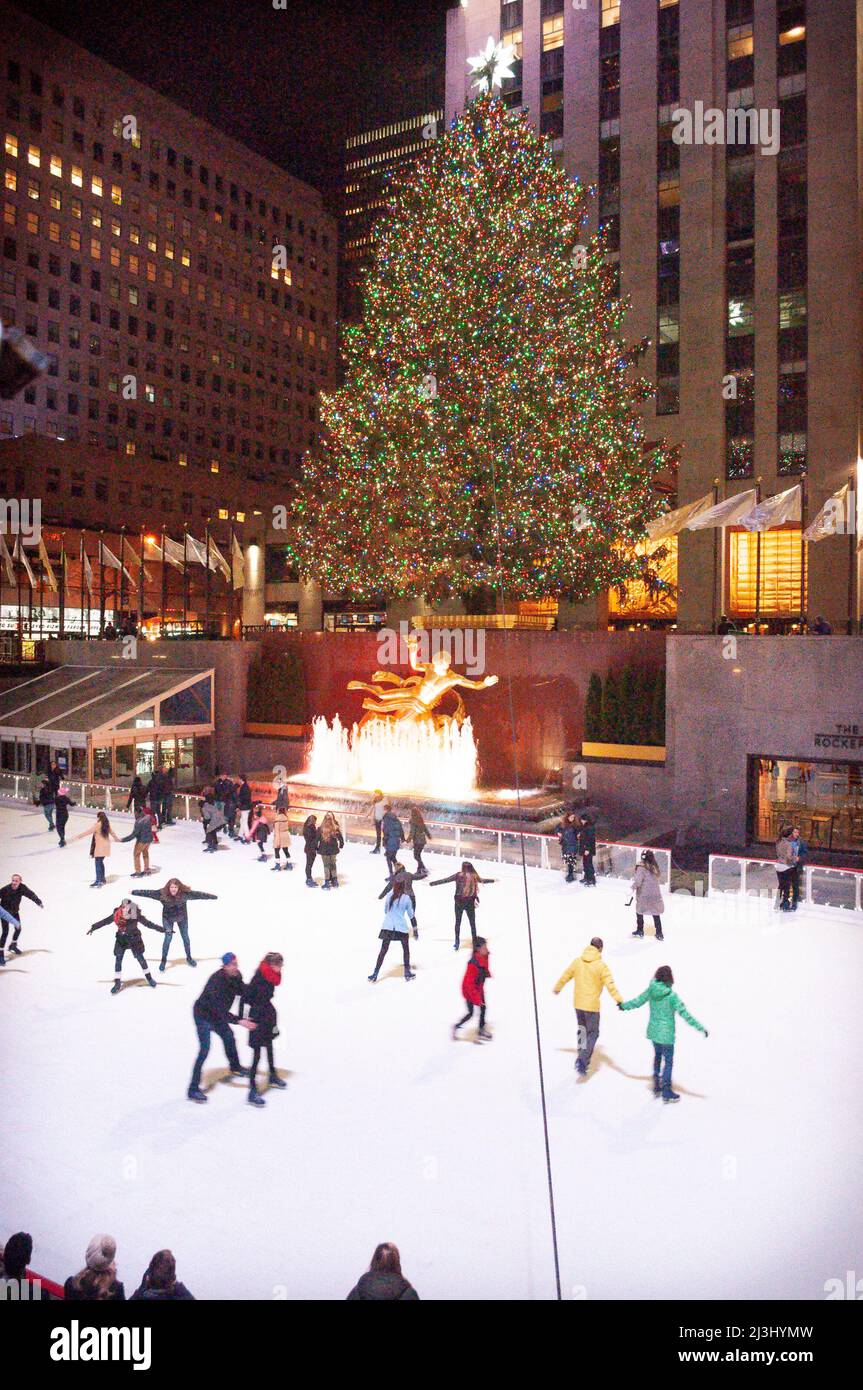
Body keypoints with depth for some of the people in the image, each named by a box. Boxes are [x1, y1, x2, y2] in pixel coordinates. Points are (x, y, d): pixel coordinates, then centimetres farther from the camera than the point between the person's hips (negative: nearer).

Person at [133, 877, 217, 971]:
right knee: (168, 938, -1)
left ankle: (189, 958, 36)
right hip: (168, 918, -1)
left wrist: (212, 896, -16)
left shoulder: (185, 893, -28)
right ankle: (163, 960, 20)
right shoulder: (162, 893, -27)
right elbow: (148, 892, -21)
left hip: (182, 918, 1)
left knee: (185, 938, 15)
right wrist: (134, 892, -16)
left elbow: (198, 895, -21)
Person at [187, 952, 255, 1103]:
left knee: (228, 1036, 24)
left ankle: (235, 1067, 52)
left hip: (217, 1015, 8)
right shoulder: (216, 981, -38)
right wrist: (239, 1021, -46)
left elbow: (242, 991, 5)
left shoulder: (236, 976, -15)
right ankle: (193, 1090, -6)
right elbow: (219, 1009, -40)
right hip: (203, 1015, -8)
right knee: (204, 1049, -13)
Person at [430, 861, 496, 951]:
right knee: (473, 923, 14)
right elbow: (482, 880, 17)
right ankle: (475, 944, 16)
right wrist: (493, 880, 37)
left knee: (458, 922, 15)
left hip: (459, 902, -1)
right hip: (470, 903, 1)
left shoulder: (458, 875, -10)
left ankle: (457, 943, 16)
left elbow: (445, 880, -9)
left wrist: (431, 883, -4)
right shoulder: (474, 876, -2)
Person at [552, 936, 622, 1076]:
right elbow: (610, 984, -20)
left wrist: (557, 988, 28)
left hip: (578, 1003, 5)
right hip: (592, 1005, -5)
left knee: (582, 1029, 26)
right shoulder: (601, 965, -14)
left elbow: (566, 975, 12)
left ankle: (582, 1057, 30)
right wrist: (619, 1000, -20)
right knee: (593, 1033, 7)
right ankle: (583, 1061, -6)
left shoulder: (577, 961, 0)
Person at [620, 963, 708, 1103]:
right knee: (668, 1061, 9)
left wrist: (623, 1006, 25)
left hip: (653, 1030, 5)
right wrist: (700, 1028, -17)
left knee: (658, 1055, 26)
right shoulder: (671, 995, -22)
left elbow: (637, 1002, 7)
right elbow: (685, 1014, -22)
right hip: (666, 1034, -5)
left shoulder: (651, 990, -7)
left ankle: (657, 1084, 34)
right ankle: (666, 1091, 16)